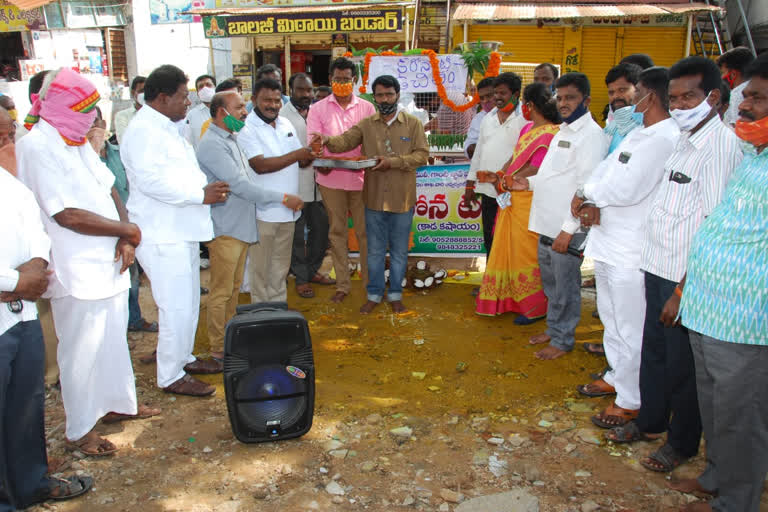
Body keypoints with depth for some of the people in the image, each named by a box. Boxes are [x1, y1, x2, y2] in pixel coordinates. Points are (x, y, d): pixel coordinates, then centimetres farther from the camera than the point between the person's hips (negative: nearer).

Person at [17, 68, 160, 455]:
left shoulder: (77, 141, 10)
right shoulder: (36, 146, -17)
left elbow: (109, 191, 12)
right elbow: (67, 215, -22)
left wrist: (125, 238, -4)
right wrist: (127, 230, -12)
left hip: (108, 263, 8)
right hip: (77, 273, -8)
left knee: (113, 340, 20)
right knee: (82, 352, 4)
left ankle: (118, 403, 38)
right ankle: (79, 431, 20)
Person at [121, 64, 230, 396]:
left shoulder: (165, 128, 18)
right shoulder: (143, 130, -15)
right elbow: (150, 179, -26)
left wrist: (206, 188, 10)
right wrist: (200, 194, -21)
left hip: (181, 232, 11)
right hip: (162, 236, -11)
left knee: (188, 303, 19)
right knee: (177, 308, -5)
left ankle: (183, 358, 35)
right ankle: (170, 377, 9)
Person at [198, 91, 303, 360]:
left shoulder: (231, 140, 16)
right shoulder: (212, 145, -17)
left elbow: (247, 178, 20)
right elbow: (240, 185, -22)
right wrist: (282, 198, -18)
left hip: (241, 226, 10)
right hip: (224, 229, -10)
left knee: (234, 288, 17)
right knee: (221, 292, 0)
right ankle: (219, 348, 9)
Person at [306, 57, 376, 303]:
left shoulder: (367, 108, 7)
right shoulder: (318, 108, 6)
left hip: (360, 178, 0)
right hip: (331, 178, 1)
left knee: (365, 231, 2)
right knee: (337, 232, 7)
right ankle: (342, 285, 17)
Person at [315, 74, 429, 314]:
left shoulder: (413, 124, -1)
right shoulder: (366, 125, 4)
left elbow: (422, 154, -7)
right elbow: (346, 140, -8)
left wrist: (392, 162, -19)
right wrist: (329, 140, -30)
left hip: (402, 198, -1)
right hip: (374, 198, 1)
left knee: (399, 250, 11)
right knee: (375, 250, 12)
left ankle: (395, 294, 27)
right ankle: (374, 294, 26)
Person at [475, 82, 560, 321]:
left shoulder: (549, 134, -17)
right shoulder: (527, 128, 11)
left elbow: (535, 169, -21)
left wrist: (503, 181, -12)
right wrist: (498, 176, -4)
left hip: (530, 202, -9)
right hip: (513, 200, 9)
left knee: (527, 253, 2)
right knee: (509, 249, 16)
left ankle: (535, 307, 18)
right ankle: (512, 300, 30)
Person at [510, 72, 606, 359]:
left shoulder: (591, 134, -13)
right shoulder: (564, 130, 17)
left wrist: (568, 228, -21)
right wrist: (530, 183, 9)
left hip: (567, 228, -9)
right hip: (547, 223, 9)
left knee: (565, 286, 3)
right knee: (550, 282, 19)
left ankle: (563, 340, 17)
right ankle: (553, 329, 34)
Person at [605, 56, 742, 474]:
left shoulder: (720, 143, -17)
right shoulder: (683, 139, 11)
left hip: (687, 275, -8)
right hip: (659, 266, 8)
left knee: (682, 361, 6)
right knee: (654, 347, 20)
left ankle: (683, 442, 25)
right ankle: (650, 420, 38)